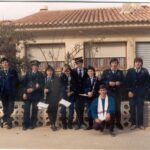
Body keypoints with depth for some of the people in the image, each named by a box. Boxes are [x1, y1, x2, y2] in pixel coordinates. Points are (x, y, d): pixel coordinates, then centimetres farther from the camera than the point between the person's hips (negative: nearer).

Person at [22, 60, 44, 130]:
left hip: (36, 95, -1)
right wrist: (24, 92, -5)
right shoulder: (28, 73, 11)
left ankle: (33, 124, 15)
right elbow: (24, 83, 6)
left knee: (34, 110, 5)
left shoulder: (40, 75, 5)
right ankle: (26, 124, 6)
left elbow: (41, 85, -5)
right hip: (27, 94, 1)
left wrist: (33, 89, -16)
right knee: (26, 110, -2)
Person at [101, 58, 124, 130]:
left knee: (118, 108, 4)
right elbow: (102, 81, 0)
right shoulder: (106, 72, 6)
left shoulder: (120, 72, 11)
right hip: (108, 93, -1)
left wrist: (119, 83, -13)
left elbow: (123, 82, 7)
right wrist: (108, 83, -16)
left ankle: (118, 122, 14)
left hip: (117, 93, 1)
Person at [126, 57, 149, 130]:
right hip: (132, 92, 1)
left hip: (141, 93, 0)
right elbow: (127, 82, 1)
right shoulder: (130, 71, 3)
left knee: (140, 109, 4)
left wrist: (144, 90, -5)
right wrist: (129, 91, -7)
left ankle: (140, 124, 14)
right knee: (132, 109, 3)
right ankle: (133, 123, 13)